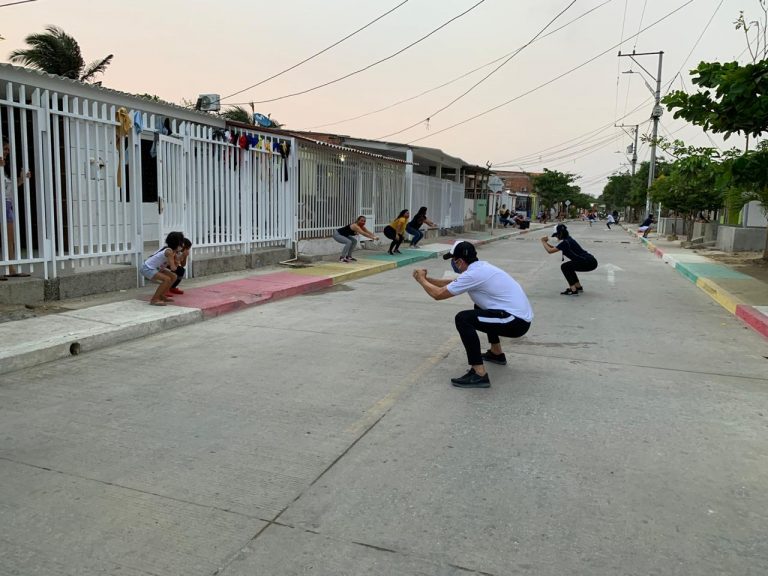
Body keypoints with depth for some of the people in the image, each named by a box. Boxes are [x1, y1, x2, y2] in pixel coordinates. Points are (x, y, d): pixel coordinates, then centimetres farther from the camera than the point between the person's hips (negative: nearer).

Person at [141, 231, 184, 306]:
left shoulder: (170, 249, 3)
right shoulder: (169, 251, -24)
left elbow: (175, 263, 7)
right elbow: (173, 268, -25)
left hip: (155, 268, 10)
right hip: (147, 268, -10)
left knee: (173, 277, 11)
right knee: (167, 279, -24)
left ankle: (162, 296, 19)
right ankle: (154, 299, -14)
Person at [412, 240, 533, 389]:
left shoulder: (474, 274, -16)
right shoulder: (481, 267, 12)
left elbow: (438, 294, -9)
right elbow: (452, 283, 27)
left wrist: (421, 280, 8)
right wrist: (427, 278, 25)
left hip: (517, 322, -10)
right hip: (521, 316, 10)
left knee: (463, 319, -17)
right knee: (481, 309, 33)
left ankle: (479, 375, -17)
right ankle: (496, 354, 43)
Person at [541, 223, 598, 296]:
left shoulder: (565, 242, -13)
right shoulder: (568, 239, 15)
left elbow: (550, 251, -15)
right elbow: (555, 248, 24)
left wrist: (543, 242, -1)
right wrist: (546, 243, 14)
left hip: (589, 263, -10)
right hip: (590, 261, 10)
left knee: (564, 267, -4)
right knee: (569, 267, 23)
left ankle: (573, 291, -8)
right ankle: (578, 287, 29)